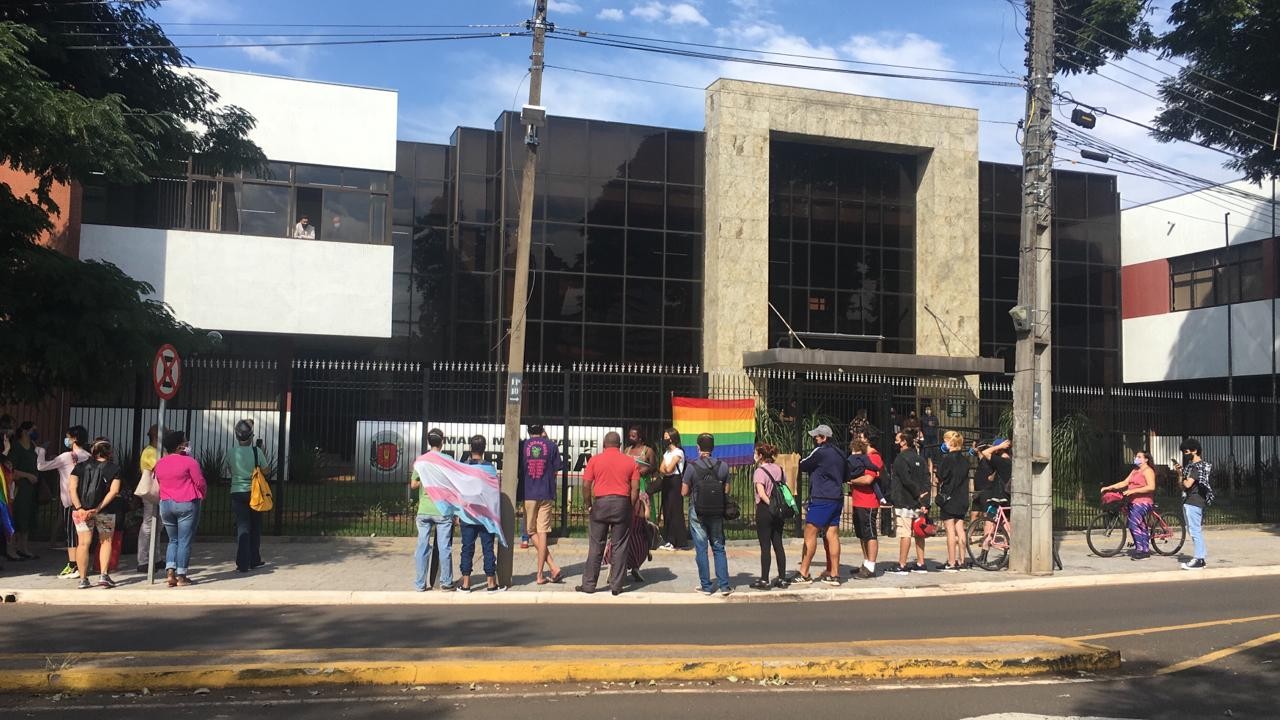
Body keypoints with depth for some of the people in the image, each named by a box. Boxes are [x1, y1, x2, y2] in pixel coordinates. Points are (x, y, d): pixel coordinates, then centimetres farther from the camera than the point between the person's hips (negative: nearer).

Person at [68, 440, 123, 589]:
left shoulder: (80, 466, 7)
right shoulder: (114, 468, 1)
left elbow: (72, 488, -5)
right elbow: (114, 491, -11)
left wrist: (79, 508, -12)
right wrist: (98, 509, -13)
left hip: (81, 510, 1)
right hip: (105, 510, -1)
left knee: (83, 543, 6)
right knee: (105, 542, 14)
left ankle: (83, 579, 6)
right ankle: (104, 575, 5)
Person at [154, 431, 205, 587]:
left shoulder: (159, 463, 6)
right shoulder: (189, 461, -12)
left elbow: (159, 483, 14)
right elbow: (200, 483, -9)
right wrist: (202, 496, 10)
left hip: (166, 504, 5)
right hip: (187, 504, -5)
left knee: (173, 540, 16)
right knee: (184, 541, 0)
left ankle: (170, 572, 3)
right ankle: (181, 576, 1)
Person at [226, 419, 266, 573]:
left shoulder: (231, 452, -6)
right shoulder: (257, 451, -10)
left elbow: (230, 470, 8)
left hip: (237, 493, 0)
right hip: (254, 492, 0)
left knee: (242, 528, 3)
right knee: (255, 528, 14)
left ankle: (243, 564, -2)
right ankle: (254, 560, 23)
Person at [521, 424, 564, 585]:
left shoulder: (522, 445, 1)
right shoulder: (551, 445, 1)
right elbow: (556, 469, 4)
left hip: (528, 494, -1)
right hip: (547, 494, 1)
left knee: (531, 531, 9)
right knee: (542, 532, 3)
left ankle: (553, 568, 1)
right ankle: (540, 574, 1)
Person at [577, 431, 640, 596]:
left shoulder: (595, 460, 2)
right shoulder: (630, 462, 5)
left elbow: (586, 485, -2)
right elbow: (635, 489, 0)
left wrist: (589, 506, 8)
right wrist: (631, 508, 10)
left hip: (600, 503, 0)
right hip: (622, 504, 0)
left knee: (595, 547, 6)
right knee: (620, 547, 5)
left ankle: (588, 585, 9)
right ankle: (616, 586, 6)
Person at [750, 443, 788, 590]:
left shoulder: (759, 471, -11)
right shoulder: (779, 469, 9)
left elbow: (761, 493, -22)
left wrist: (771, 505, -16)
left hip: (765, 510, -6)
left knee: (765, 546, -1)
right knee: (778, 544, 11)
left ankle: (764, 580, 3)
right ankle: (782, 578, 14)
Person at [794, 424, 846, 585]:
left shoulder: (820, 452, -11)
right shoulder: (839, 454, 15)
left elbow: (802, 466, -3)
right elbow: (846, 476, 23)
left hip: (821, 499, -8)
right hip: (837, 499, 8)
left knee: (810, 534, -4)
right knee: (832, 535, 7)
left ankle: (803, 574, -3)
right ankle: (834, 574, 7)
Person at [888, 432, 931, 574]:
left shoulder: (901, 459, -10)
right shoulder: (920, 459, 13)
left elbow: (907, 481, -18)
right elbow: (926, 481, 7)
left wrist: (919, 494, -7)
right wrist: (925, 503, 3)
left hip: (904, 503, -8)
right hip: (917, 504, 8)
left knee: (905, 534, -8)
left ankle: (902, 565, -6)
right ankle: (921, 564, 16)